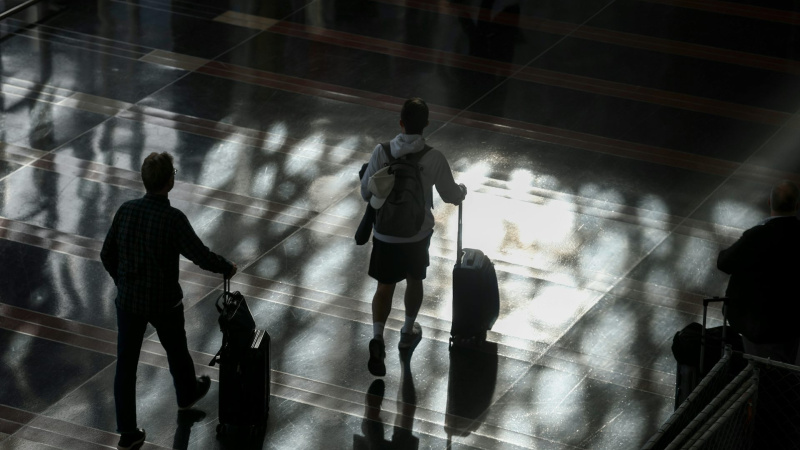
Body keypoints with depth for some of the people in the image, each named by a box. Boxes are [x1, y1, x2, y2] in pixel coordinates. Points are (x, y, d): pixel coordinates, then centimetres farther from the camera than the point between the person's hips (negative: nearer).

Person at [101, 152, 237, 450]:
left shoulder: (125, 210, -10)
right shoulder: (173, 219, -25)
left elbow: (107, 255, 0)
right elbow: (202, 257, -20)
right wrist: (228, 268, 1)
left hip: (128, 300, 3)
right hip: (164, 302, -3)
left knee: (125, 365, 10)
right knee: (176, 350, 26)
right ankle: (187, 393, 54)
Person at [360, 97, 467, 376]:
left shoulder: (381, 152, -14)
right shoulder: (433, 159, -17)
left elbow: (366, 193, -4)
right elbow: (451, 196, -4)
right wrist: (463, 191, 20)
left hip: (386, 233, 0)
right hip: (418, 233, 0)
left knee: (385, 286, 10)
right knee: (414, 281, 23)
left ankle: (377, 337, -9)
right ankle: (408, 333, 40)